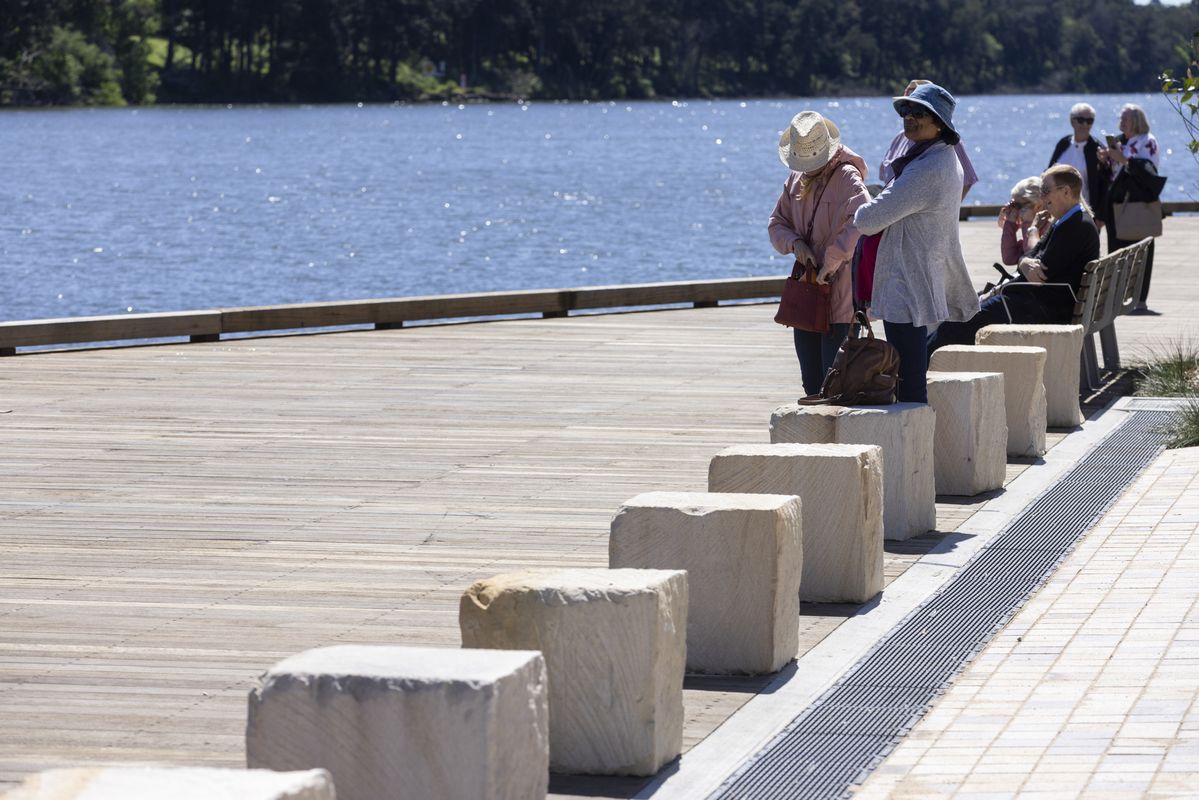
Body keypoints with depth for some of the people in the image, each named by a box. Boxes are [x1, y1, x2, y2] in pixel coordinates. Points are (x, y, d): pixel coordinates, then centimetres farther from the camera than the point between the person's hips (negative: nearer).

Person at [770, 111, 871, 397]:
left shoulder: (847, 177, -12)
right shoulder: (795, 180, 12)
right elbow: (777, 224, 15)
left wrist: (832, 261, -29)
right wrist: (795, 243, -7)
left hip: (840, 295, -7)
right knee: (811, 382, 13)